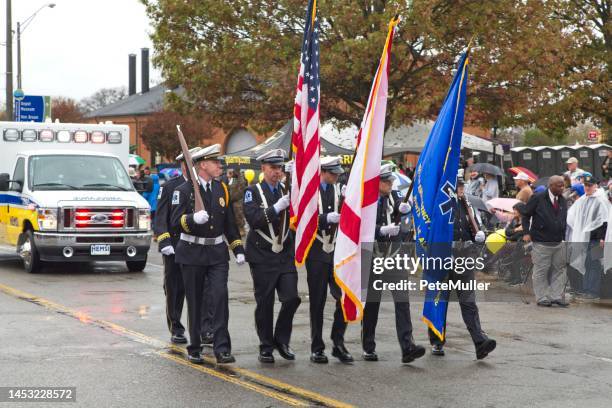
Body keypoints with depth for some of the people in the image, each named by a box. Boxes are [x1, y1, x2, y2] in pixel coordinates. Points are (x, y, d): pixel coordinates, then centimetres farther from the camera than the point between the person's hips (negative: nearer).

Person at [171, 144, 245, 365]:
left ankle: (222, 348, -10)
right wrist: (193, 218, -31)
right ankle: (194, 348, 17)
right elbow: (175, 221, -12)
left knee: (220, 296, -10)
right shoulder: (183, 190, -5)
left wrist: (238, 248, 9)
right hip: (192, 253, -3)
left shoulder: (222, 189, 9)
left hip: (217, 252, 3)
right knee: (195, 302, 5)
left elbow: (230, 222, 15)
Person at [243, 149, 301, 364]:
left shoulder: (287, 191, 10)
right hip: (262, 256, -3)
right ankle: (266, 347, 15)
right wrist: (276, 208, -25)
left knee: (291, 298, -5)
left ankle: (281, 340, 14)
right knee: (264, 303, 2)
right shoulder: (253, 191, -3)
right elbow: (253, 219, -16)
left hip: (285, 255, 3)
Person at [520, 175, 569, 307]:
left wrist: (564, 236, 10)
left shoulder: (562, 200, 10)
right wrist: (527, 232, -8)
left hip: (559, 242, 6)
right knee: (541, 271, 0)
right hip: (541, 242, -5)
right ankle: (542, 298, 7)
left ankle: (556, 296, 11)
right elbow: (525, 214, 0)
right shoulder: (538, 198, -7)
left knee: (559, 270, 6)